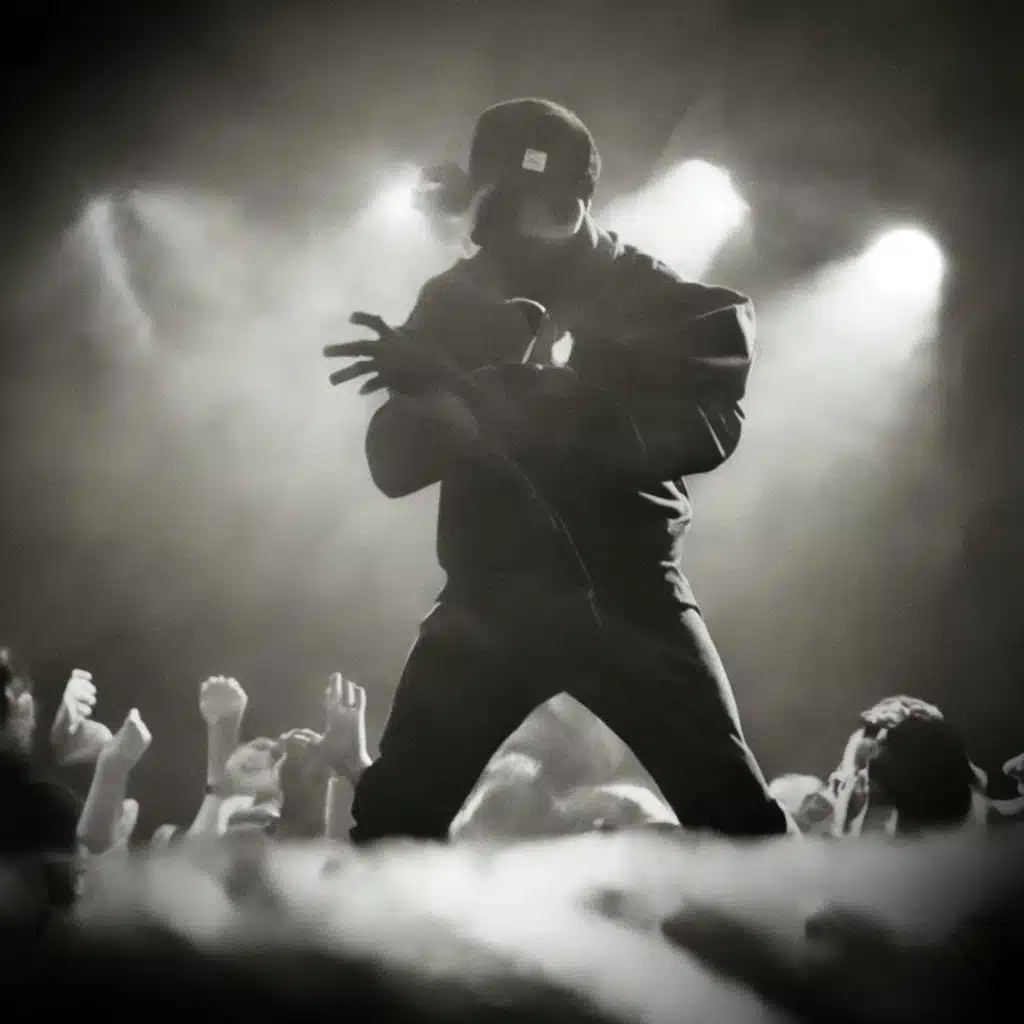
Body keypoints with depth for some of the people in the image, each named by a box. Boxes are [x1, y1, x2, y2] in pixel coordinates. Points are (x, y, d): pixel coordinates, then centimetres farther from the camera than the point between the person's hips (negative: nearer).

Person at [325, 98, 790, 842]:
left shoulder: (658, 300, -3)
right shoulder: (453, 304, 4)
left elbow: (705, 428, -20)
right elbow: (394, 465, 1)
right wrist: (438, 391, -23)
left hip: (627, 593, -1)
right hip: (492, 599, 2)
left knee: (739, 817, -7)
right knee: (391, 817, -4)